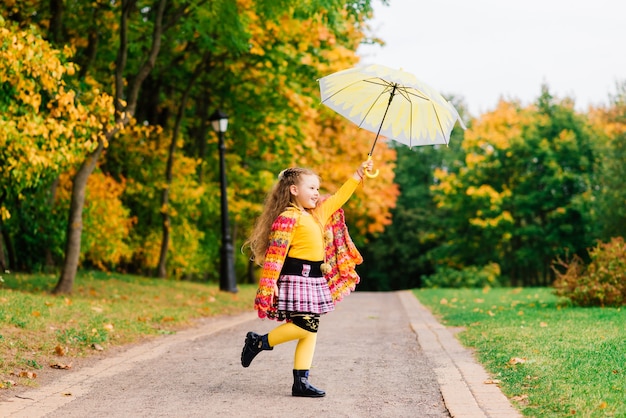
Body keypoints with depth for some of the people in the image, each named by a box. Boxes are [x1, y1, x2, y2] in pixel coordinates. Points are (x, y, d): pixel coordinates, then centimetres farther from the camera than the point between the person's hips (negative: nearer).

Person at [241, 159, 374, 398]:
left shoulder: (318, 213, 16)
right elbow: (276, 252, -18)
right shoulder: (288, 217, -12)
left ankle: (300, 382, 8)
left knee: (310, 331, 6)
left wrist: (358, 174, 24)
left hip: (314, 279, 9)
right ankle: (259, 342, 2)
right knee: (307, 326, -15)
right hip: (296, 278, -9)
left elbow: (339, 197, 27)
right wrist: (270, 282, -23)